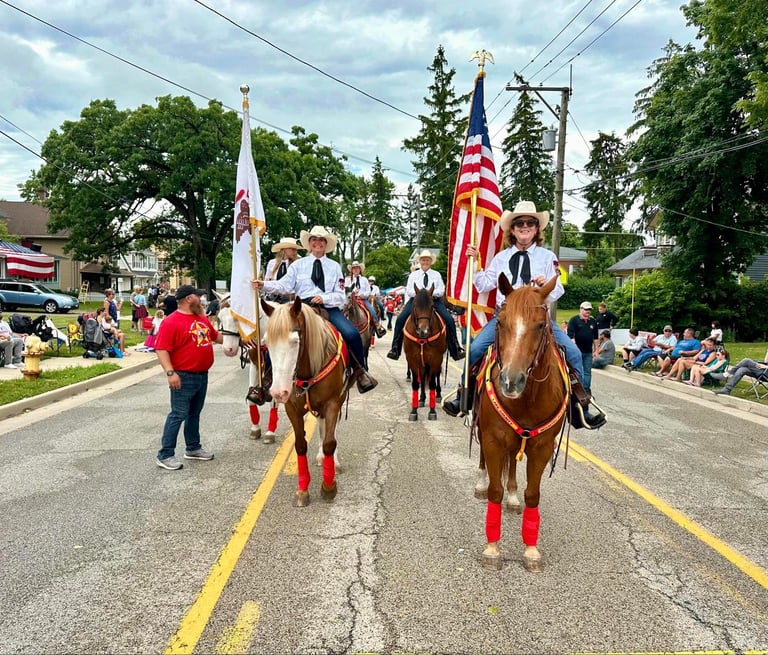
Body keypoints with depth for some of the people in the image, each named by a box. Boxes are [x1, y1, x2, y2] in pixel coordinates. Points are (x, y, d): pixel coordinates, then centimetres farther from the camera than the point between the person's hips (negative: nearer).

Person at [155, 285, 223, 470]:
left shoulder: (202, 318, 10)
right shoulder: (171, 321, -15)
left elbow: (215, 336, 27)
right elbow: (161, 349, -19)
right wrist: (170, 372, -27)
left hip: (202, 375, 8)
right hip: (184, 377, -8)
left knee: (194, 413, 18)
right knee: (178, 415, -5)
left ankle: (193, 448, 30)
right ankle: (165, 455, 2)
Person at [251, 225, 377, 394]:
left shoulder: (335, 266, 13)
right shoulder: (298, 264, 12)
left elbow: (340, 296, 7)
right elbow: (284, 285, -2)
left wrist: (324, 298, -12)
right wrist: (264, 284, -19)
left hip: (329, 308, 0)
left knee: (352, 334, -23)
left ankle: (359, 372, 0)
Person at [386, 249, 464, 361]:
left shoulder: (437, 275, 13)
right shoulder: (413, 275, 14)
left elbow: (441, 291, 3)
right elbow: (408, 291, 4)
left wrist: (431, 293, -17)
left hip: (434, 300, 0)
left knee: (449, 319, -21)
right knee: (400, 319, -22)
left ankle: (455, 350, -11)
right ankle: (395, 349, -15)